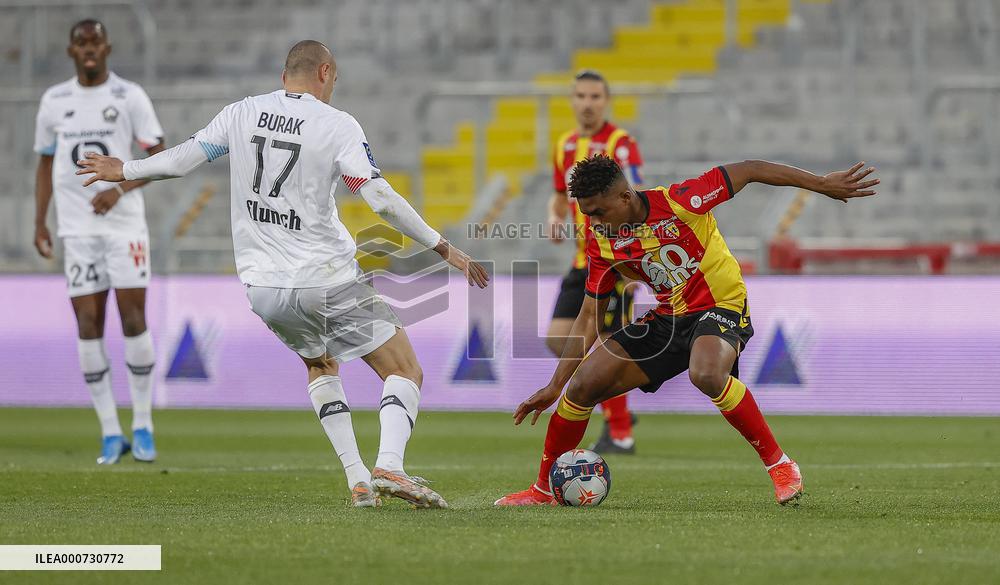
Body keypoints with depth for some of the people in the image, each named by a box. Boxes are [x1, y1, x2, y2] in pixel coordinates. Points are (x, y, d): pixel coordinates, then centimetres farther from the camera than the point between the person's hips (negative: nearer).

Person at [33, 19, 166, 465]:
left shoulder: (129, 97, 0)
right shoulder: (53, 101, 9)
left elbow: (160, 158, -2)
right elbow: (45, 163, 17)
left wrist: (119, 189, -16)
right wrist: (39, 223, 8)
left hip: (124, 223, -2)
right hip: (77, 227, 2)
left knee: (133, 319, -6)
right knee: (88, 325, -3)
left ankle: (143, 427, 6)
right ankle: (110, 433, 2)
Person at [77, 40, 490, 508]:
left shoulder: (242, 114, 5)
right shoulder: (338, 126, -8)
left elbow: (186, 157, 11)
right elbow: (379, 197, -16)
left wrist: (125, 170, 29)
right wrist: (442, 247, -11)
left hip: (262, 288, 5)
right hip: (327, 279, -5)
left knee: (321, 367, 30)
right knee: (404, 372, 3)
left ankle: (356, 478, 16)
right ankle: (389, 467, -22)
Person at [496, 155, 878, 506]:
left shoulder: (679, 202, -20)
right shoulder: (602, 241, -3)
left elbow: (748, 171, -12)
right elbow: (589, 317, 4)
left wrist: (823, 184, -9)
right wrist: (554, 386, 1)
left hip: (721, 307, -6)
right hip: (666, 318, 6)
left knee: (706, 374, -39)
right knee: (582, 386, -5)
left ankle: (779, 464, -22)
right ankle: (543, 490, 13)